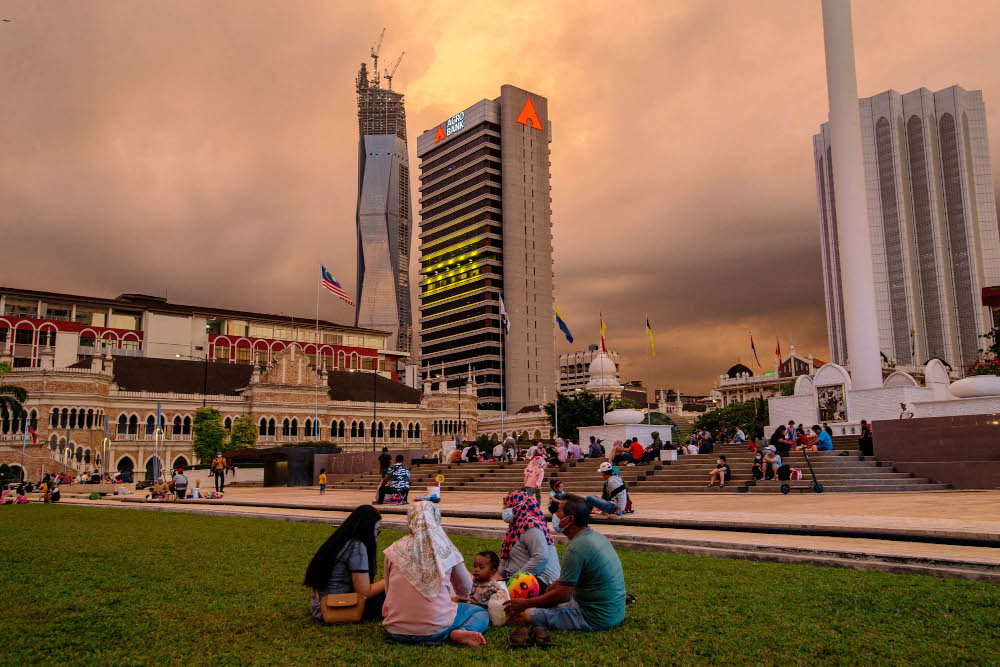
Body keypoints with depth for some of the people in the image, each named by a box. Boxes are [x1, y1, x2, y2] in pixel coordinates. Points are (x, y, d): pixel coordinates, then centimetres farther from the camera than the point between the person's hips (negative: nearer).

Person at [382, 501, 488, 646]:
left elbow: (389, 592, 11)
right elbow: (466, 590, 13)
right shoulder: (447, 550, -2)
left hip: (396, 631, 2)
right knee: (481, 612, 22)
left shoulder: (394, 550, 1)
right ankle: (462, 632, -10)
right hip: (435, 630, -2)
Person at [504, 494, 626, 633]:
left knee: (523, 615, -13)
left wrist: (526, 603, -8)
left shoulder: (576, 549, -23)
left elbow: (561, 595, -19)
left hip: (595, 619, -9)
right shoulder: (596, 535, 7)